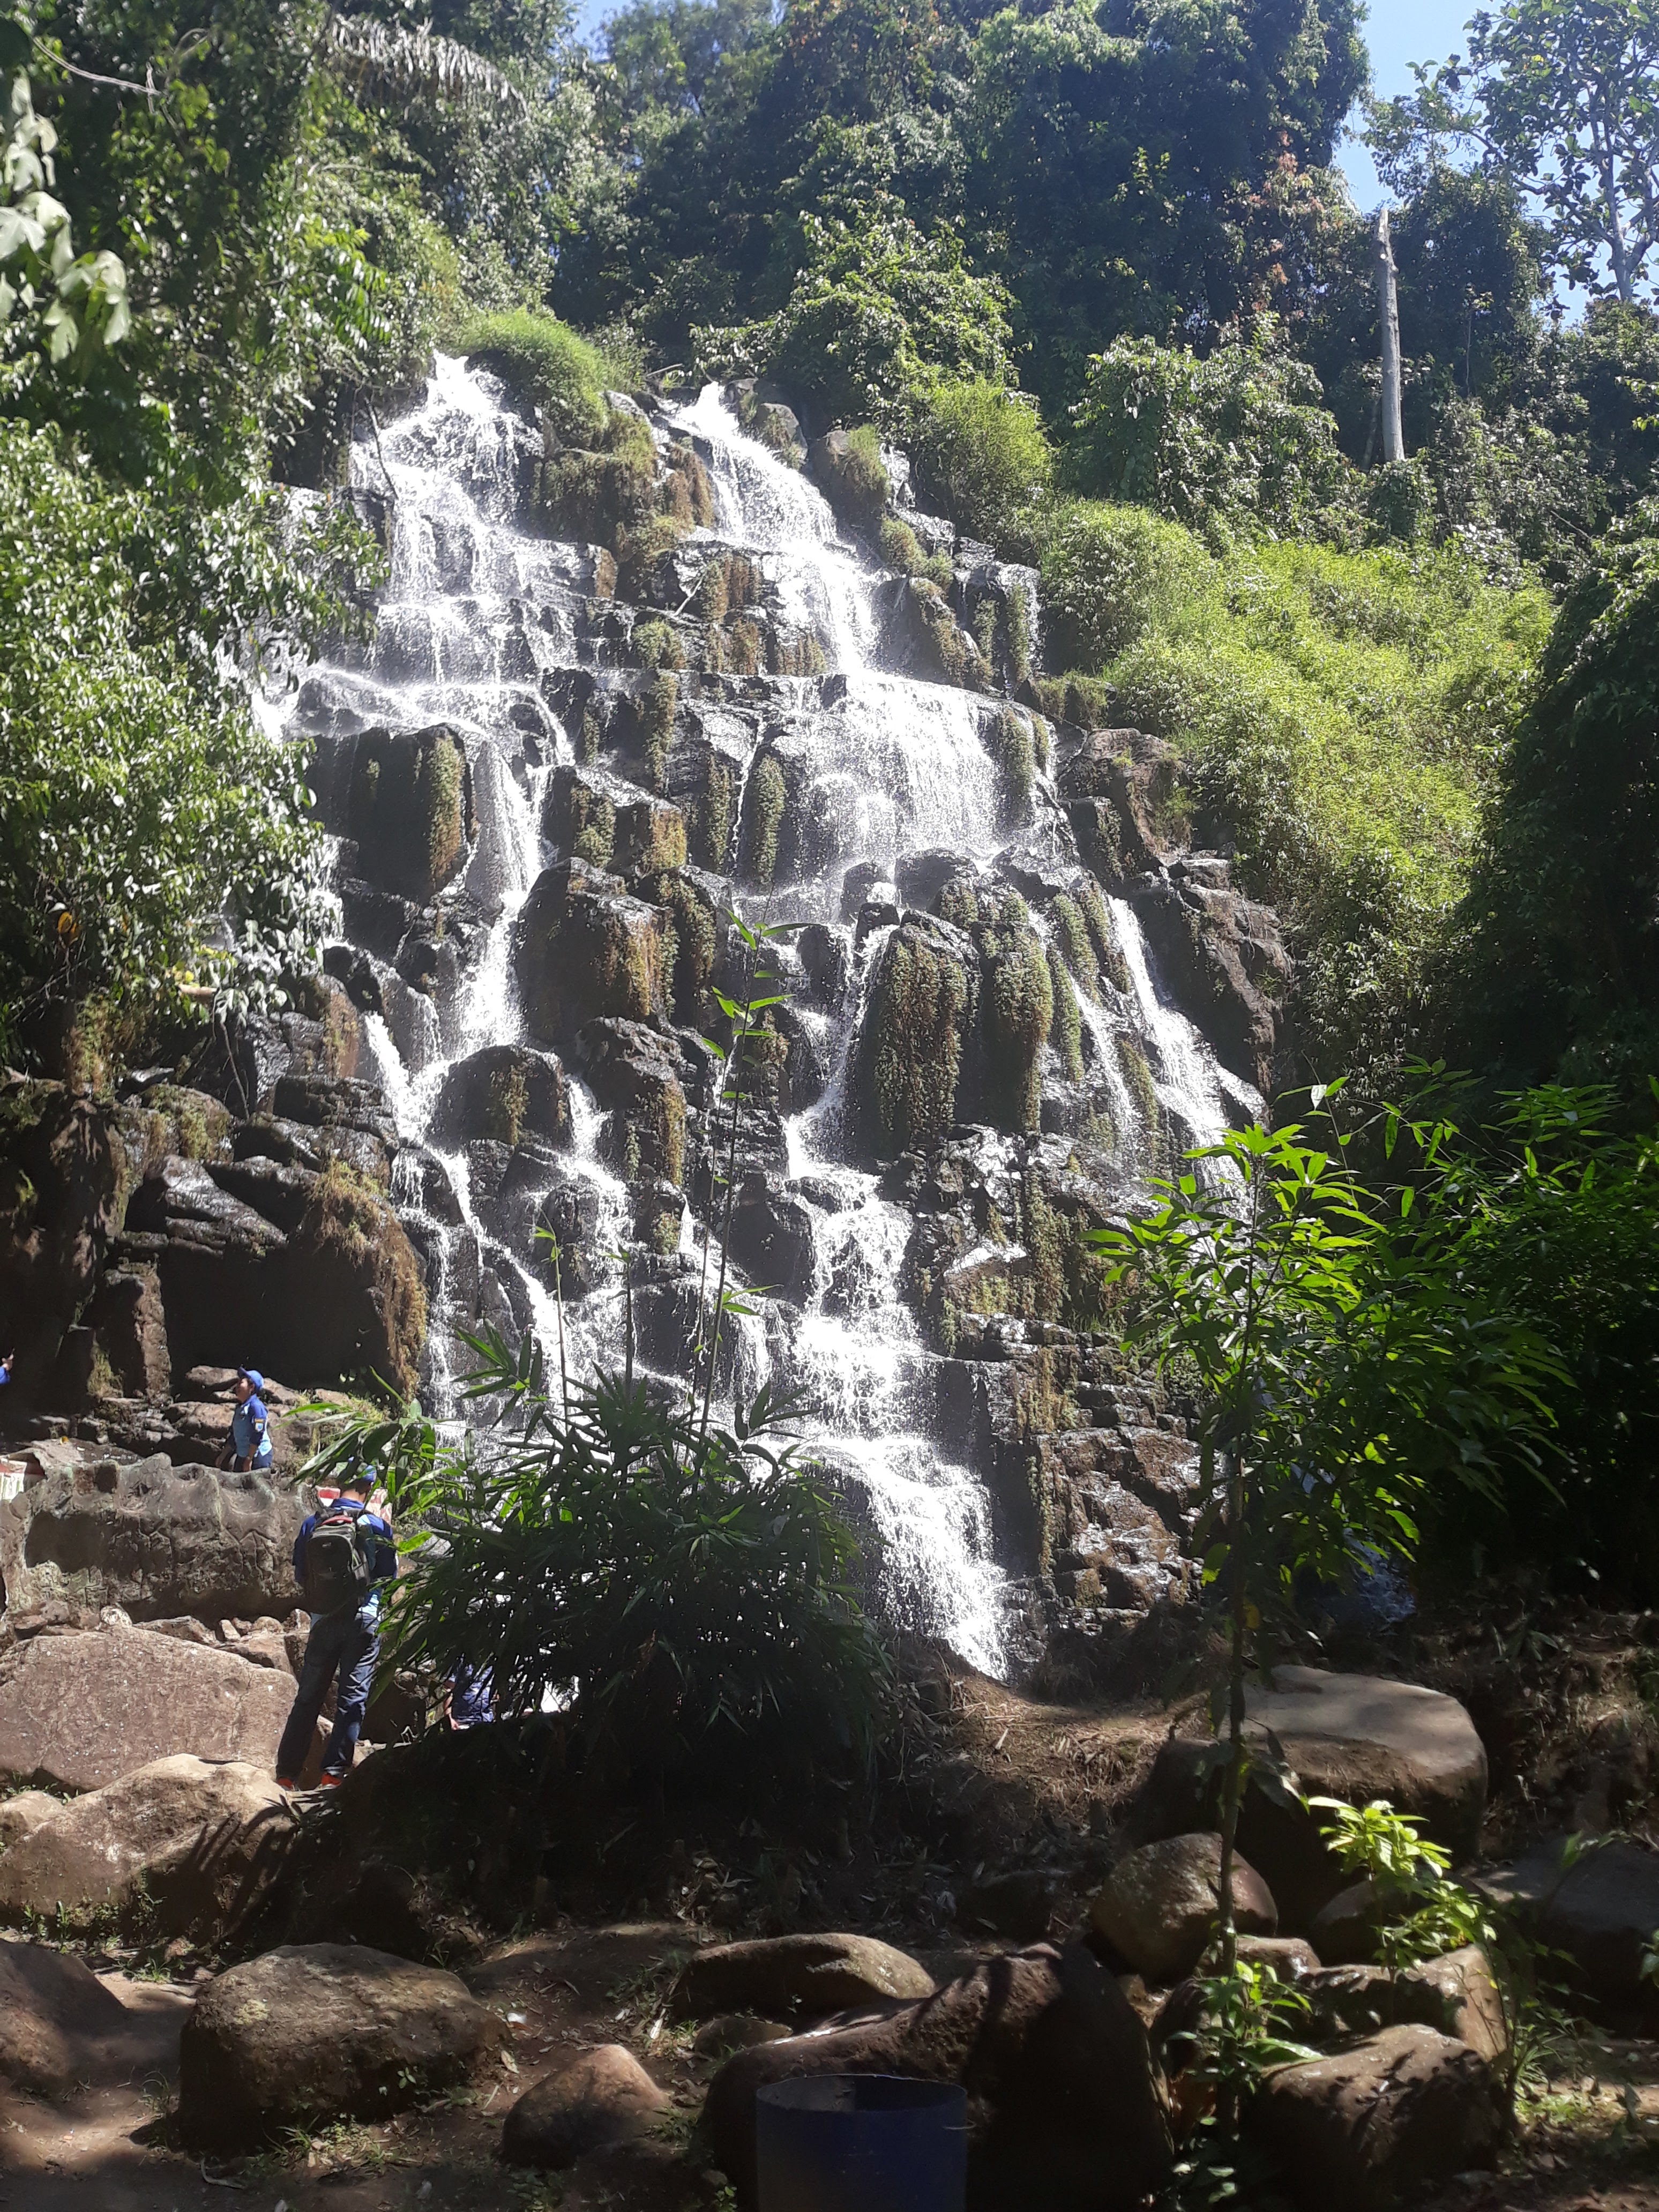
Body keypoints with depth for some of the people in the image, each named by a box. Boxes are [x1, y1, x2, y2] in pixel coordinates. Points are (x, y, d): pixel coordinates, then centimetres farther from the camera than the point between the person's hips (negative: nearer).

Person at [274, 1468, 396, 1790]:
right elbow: (389, 1575, 4)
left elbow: (300, 1575, 10)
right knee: (353, 1697, 0)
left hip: (322, 1620, 3)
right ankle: (334, 1774, -7)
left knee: (308, 1697, 9)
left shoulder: (312, 1525, 2)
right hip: (363, 1619, -3)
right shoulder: (375, 1525, -6)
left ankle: (286, 1773, 8)